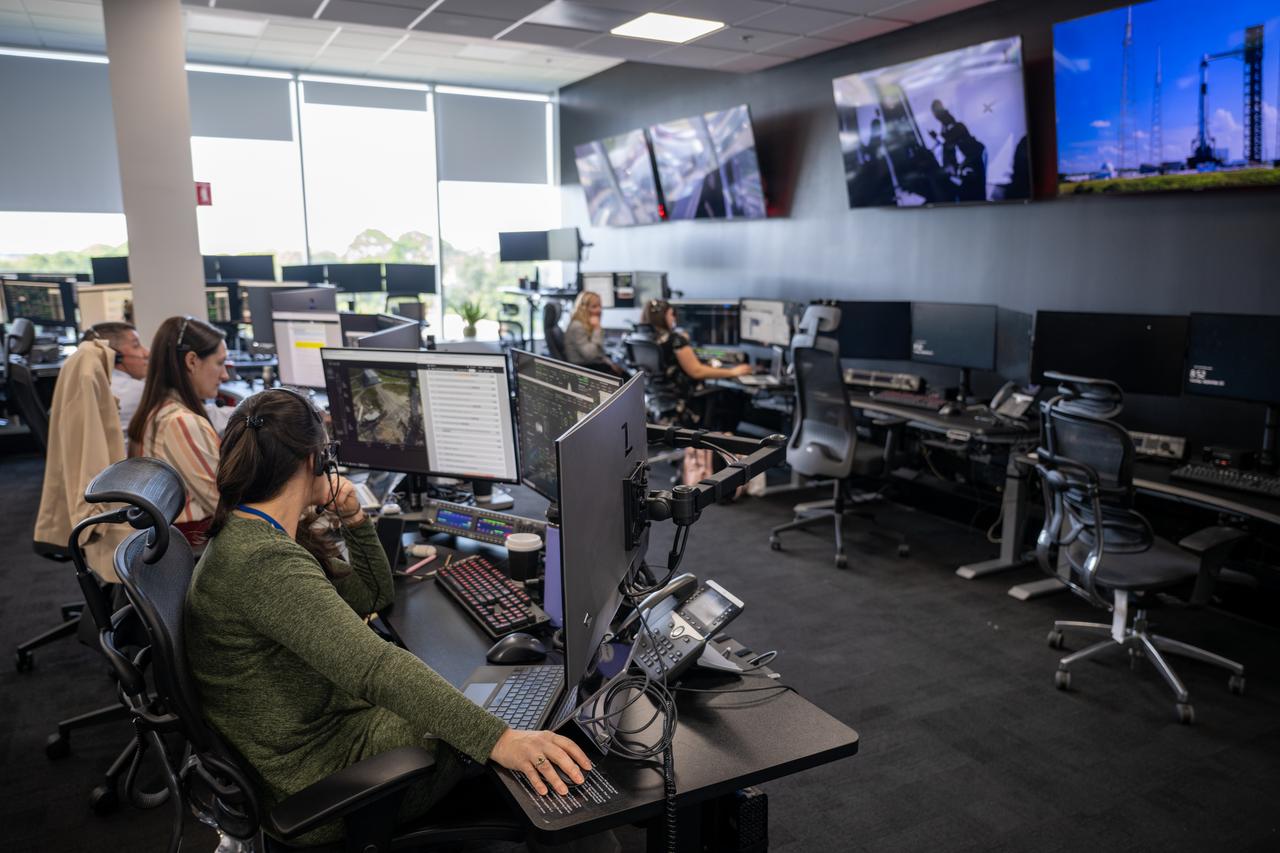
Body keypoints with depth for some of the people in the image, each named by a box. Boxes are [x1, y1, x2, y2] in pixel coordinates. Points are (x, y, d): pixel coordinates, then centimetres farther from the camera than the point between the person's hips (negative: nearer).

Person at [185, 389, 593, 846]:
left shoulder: (251, 535, 5)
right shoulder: (264, 562, -29)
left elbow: (374, 594, 14)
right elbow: (374, 666, -40)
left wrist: (353, 520, -2)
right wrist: (497, 739, -44)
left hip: (326, 719, 10)